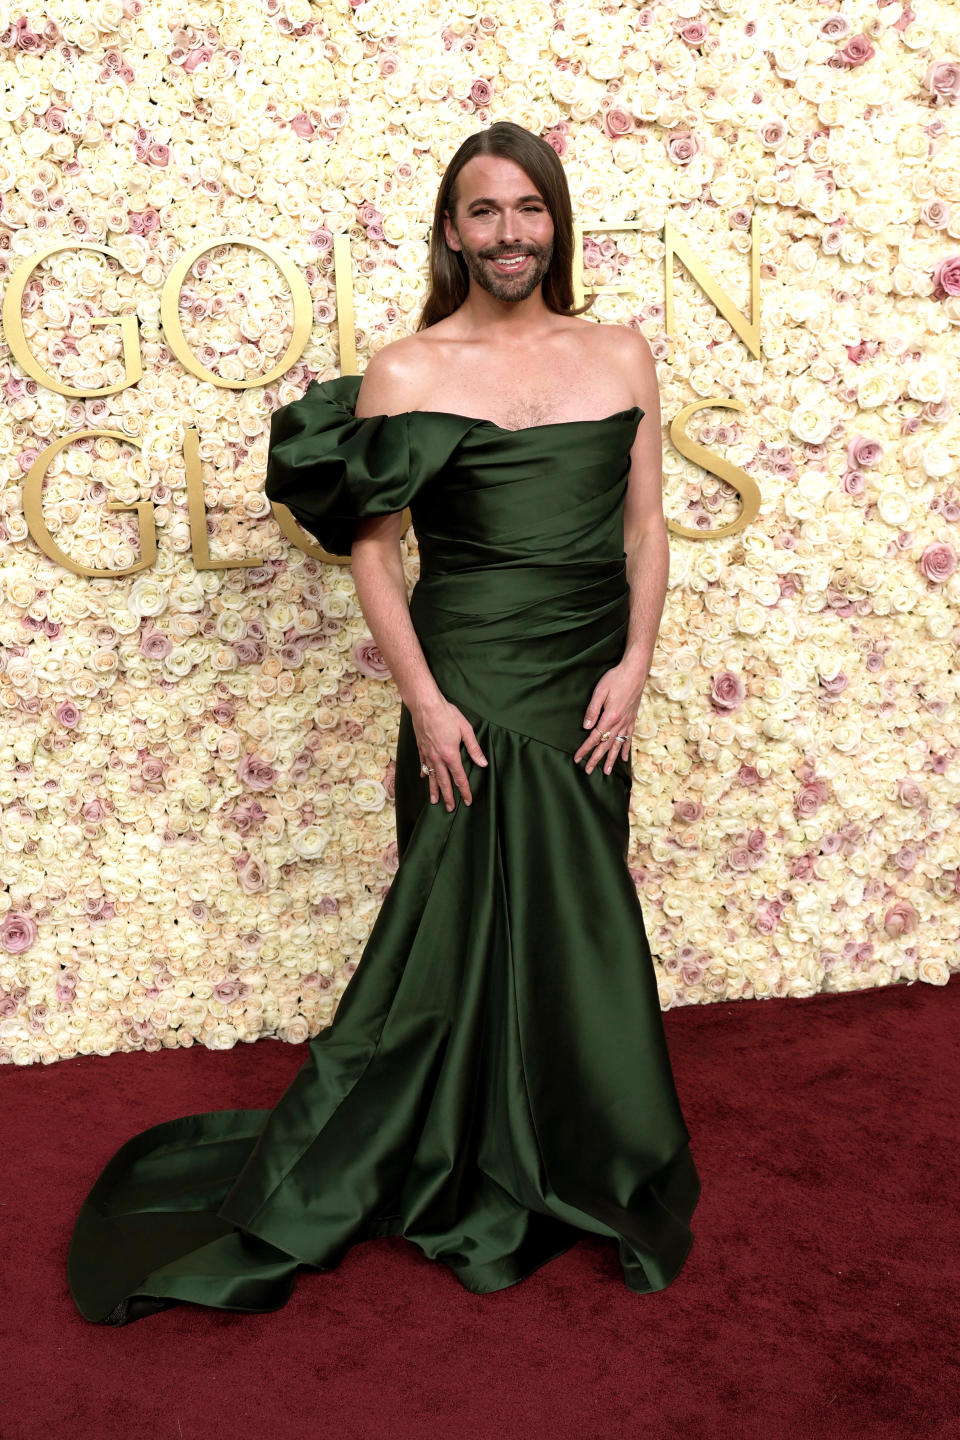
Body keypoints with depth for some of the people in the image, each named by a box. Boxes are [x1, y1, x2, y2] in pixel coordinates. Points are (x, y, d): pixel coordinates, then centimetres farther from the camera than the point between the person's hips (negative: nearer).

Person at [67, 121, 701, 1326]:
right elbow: (370, 546, -4)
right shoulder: (405, 371, -3)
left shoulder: (620, 355, 7)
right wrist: (423, 700, -11)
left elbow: (645, 524, 8)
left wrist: (634, 664, -3)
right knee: (461, 925, 5)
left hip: (588, 689, 3)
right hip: (469, 684, -3)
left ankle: (574, 1170, 34)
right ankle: (470, 1190, 27)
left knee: (581, 929, 12)